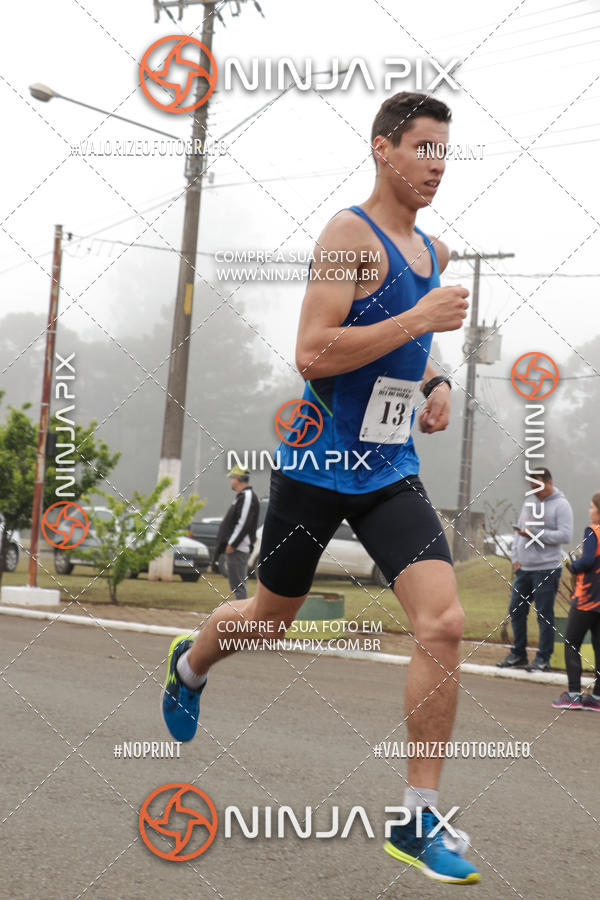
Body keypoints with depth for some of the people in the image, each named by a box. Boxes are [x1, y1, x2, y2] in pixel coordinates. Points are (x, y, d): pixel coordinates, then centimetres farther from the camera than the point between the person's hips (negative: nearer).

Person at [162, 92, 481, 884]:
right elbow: (312, 355, -23)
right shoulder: (349, 234, -12)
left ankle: (418, 823, -5)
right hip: (318, 464, -5)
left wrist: (435, 382, 12)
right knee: (270, 617, 13)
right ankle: (190, 665, 50)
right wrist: (419, 320, -24)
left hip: (392, 471, 5)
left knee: (444, 624, -13)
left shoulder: (435, 252, 12)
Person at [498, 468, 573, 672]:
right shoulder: (529, 502, 15)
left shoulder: (561, 505, -5)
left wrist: (534, 534, -17)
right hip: (523, 569, 7)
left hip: (547, 569, -7)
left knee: (544, 614, -3)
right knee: (516, 610, 9)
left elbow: (565, 535, -15)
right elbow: (519, 531, 19)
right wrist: (515, 557, 8)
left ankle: (543, 658, 4)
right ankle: (518, 654, 19)